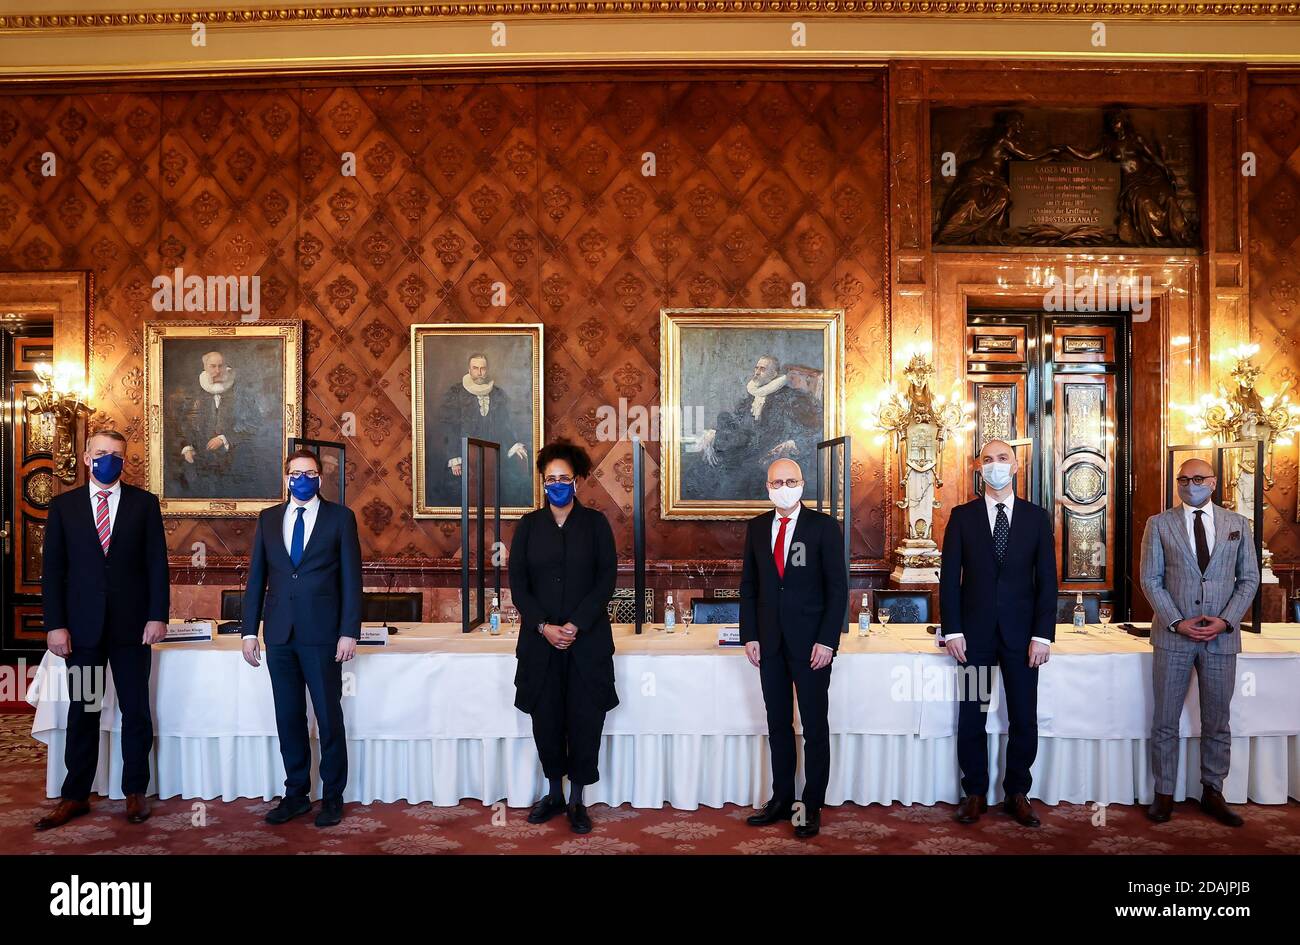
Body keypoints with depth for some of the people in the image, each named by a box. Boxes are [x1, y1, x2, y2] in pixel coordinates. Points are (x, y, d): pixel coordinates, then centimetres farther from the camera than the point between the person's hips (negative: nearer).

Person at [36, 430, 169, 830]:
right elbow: (52, 569, 3)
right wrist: (55, 624, -5)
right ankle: (75, 795, 19)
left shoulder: (144, 503, 3)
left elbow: (157, 563, 0)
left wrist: (158, 616, -8)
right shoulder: (63, 505, 6)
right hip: (82, 625, 1)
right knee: (82, 711, 8)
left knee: (136, 711, 5)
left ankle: (136, 792, 17)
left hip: (132, 624, -1)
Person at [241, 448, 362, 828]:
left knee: (329, 717, 4)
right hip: (279, 634, 3)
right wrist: (249, 631, 5)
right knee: (288, 717, 11)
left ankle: (332, 796, 17)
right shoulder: (268, 518, 10)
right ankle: (296, 793, 24)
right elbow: (256, 577, 10)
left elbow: (351, 578, -2)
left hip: (322, 633, -3)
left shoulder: (340, 517, 0)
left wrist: (349, 632, -8)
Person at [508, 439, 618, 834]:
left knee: (585, 720, 1)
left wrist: (575, 625, -13)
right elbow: (517, 583, 3)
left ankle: (577, 799, 14)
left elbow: (607, 580, -4)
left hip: (588, 639, -1)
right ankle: (554, 792, 24)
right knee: (546, 718, 7)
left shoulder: (596, 523, 2)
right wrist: (543, 627, -10)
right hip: (540, 639, 2)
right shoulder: (528, 525, 6)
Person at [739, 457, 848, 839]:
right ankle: (781, 799, 22)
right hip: (770, 642, 4)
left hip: (811, 643, -4)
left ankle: (812, 807, 14)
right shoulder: (757, 527, 8)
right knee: (778, 724, 11)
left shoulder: (824, 526, -4)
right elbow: (748, 585, 10)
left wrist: (827, 641, -12)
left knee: (815, 727, 4)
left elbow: (838, 587, -6)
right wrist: (750, 635, 2)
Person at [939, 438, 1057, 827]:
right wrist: (952, 630, -6)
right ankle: (975, 793, 19)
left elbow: (1047, 580, 2)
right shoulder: (962, 516, 3)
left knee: (1024, 719, 6)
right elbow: (949, 576, 1)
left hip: (1021, 632, 1)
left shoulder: (1036, 517, 4)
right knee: (971, 717, 6)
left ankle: (1017, 794, 21)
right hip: (974, 633, 0)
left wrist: (1043, 634, -5)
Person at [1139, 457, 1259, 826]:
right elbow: (1150, 579, -1)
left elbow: (1249, 579, 5)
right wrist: (1177, 622, -12)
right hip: (1173, 635, -1)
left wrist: (1226, 620, -9)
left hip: (1222, 636, 1)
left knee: (1217, 722, 10)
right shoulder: (1159, 524, 1)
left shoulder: (1238, 524, 6)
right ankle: (1164, 794, 16)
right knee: (1165, 721, 5)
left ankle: (1212, 793, 24)